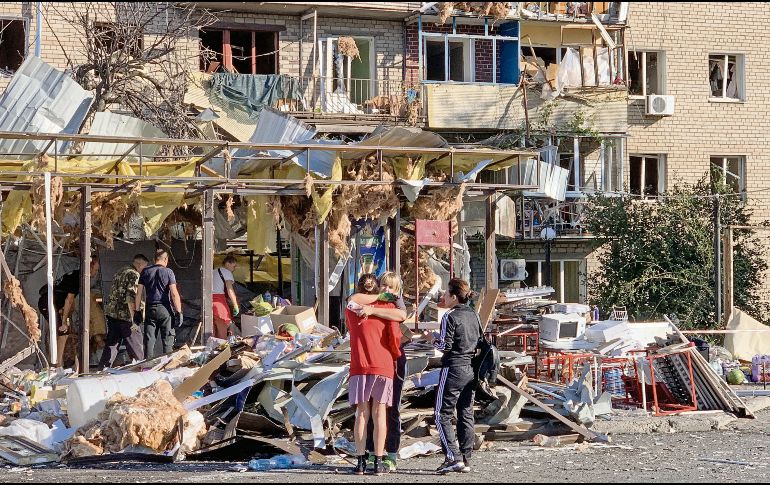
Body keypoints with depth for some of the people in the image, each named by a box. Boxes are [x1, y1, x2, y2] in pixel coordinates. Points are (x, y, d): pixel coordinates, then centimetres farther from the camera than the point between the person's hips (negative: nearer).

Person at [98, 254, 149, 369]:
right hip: (124, 314, -8)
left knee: (112, 344, 10)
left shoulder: (120, 273, 19)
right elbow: (131, 298, -18)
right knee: (135, 345, 1)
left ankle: (103, 368, 7)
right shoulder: (134, 275, -9)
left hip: (111, 312, 8)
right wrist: (133, 318, -18)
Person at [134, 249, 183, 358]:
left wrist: (136, 311, 10)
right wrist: (179, 312, -8)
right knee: (167, 341, 3)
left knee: (149, 340, 5)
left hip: (150, 309, 3)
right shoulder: (168, 272, -3)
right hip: (164, 308, -3)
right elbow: (174, 294, -9)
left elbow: (138, 293, 5)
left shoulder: (145, 272, 7)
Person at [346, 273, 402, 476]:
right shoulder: (387, 306, 0)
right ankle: (378, 462, -1)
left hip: (359, 367, 1)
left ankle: (361, 461, 0)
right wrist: (396, 355, 11)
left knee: (362, 414, 4)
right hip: (383, 365, -1)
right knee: (379, 414, 1)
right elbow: (394, 335, -6)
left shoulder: (351, 308, 7)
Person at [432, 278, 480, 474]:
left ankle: (454, 458, -12)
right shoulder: (473, 315, 9)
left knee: (442, 415, -2)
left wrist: (434, 340, 3)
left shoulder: (450, 317, -13)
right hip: (471, 368, 8)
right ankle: (465, 460, 11)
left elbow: (445, 345, -15)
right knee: (466, 415, 10)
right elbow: (480, 342, 14)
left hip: (453, 368, -8)